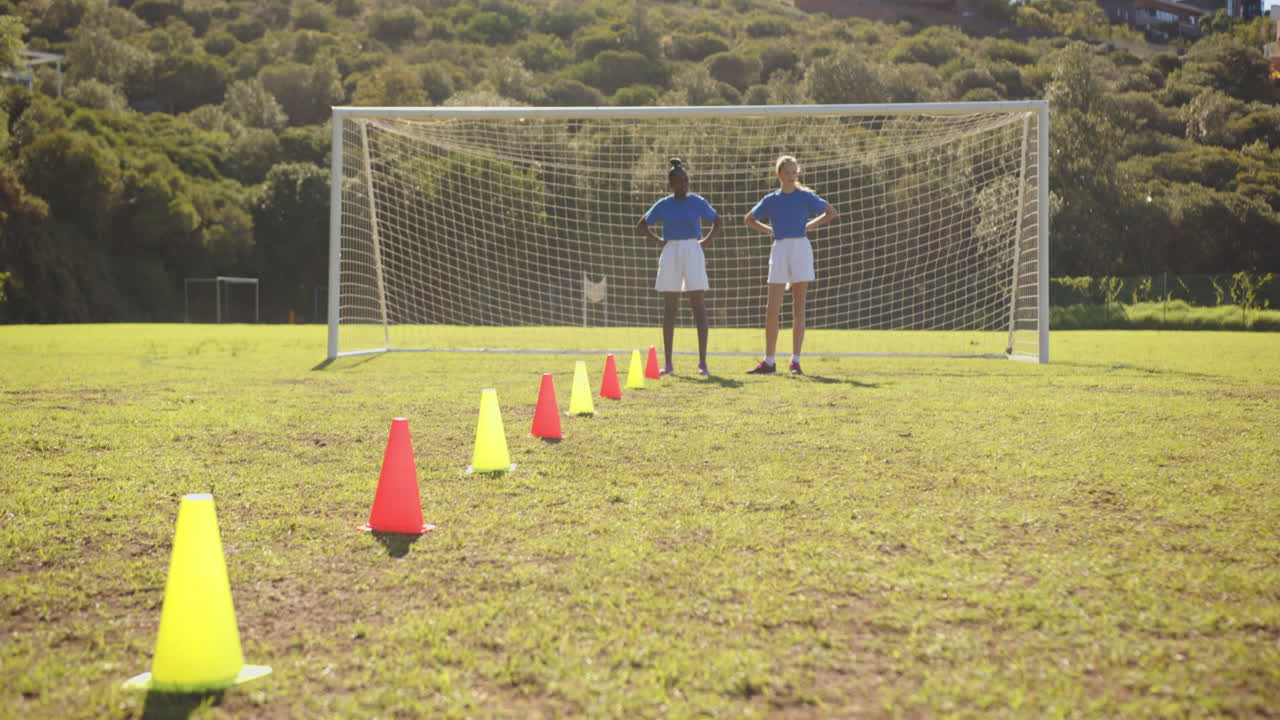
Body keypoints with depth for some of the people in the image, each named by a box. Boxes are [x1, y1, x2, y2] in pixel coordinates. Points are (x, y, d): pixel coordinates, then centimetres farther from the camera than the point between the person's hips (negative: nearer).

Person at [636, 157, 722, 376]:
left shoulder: (697, 202, 1)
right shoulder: (663, 205, 2)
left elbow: (717, 220, 14)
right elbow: (641, 225, 13)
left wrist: (707, 241, 3)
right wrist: (658, 241, 3)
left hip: (693, 252, -1)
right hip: (670, 254, 1)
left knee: (699, 307, -5)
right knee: (669, 309, 2)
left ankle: (702, 362, -3)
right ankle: (668, 363, 6)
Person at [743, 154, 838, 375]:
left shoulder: (805, 197, 4)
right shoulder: (770, 200, 9)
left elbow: (831, 212, 12)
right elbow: (749, 219, 22)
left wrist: (809, 226, 4)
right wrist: (768, 230, 8)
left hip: (801, 248, -1)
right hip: (779, 249, 2)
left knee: (798, 308, 0)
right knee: (772, 310, -3)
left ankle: (795, 361, 5)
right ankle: (769, 362, 4)